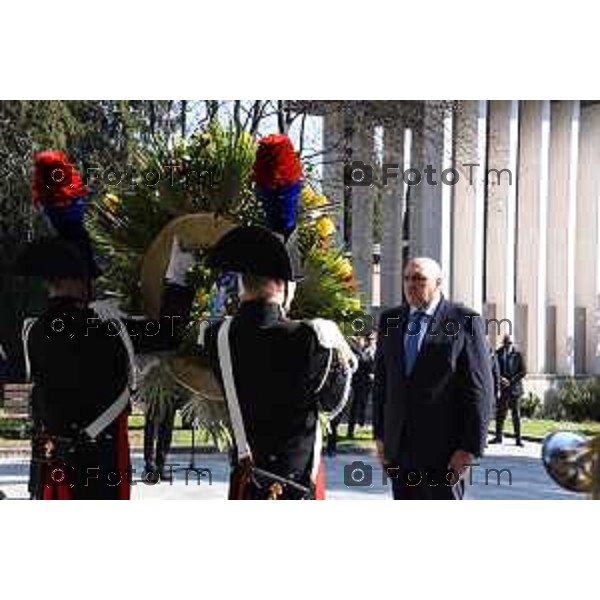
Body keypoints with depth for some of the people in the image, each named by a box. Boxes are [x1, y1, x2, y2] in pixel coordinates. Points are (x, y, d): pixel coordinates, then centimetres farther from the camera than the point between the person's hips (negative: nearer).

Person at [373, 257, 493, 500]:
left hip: (443, 447, -5)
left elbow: (479, 388, -8)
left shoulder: (464, 321, -5)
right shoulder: (389, 320, 11)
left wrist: (470, 447, -12)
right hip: (398, 446, 5)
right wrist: (380, 434, 10)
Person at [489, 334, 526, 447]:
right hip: (502, 388, 1)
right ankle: (498, 436, 12)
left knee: (516, 414, 0)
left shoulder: (518, 355, 0)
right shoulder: (498, 354, 3)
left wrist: (511, 381, -12)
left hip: (515, 388, -1)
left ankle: (518, 438, 3)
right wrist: (500, 378, -17)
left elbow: (523, 372, -1)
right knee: (500, 413, 3)